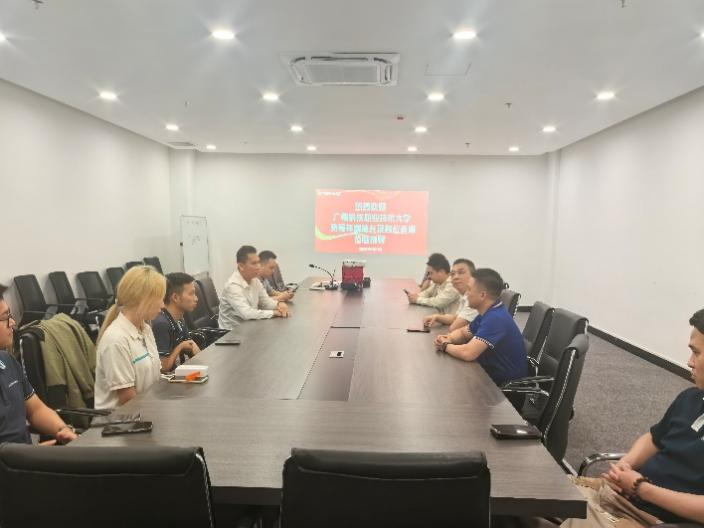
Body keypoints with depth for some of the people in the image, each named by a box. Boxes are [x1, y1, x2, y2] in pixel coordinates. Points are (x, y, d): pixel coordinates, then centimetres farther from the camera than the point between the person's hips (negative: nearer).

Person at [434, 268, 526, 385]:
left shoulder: (496, 318, -27)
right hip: (491, 371, 8)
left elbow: (467, 353, -34)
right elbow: (462, 332, 17)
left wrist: (445, 346, -15)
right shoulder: (488, 313, 3)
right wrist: (449, 339, -5)